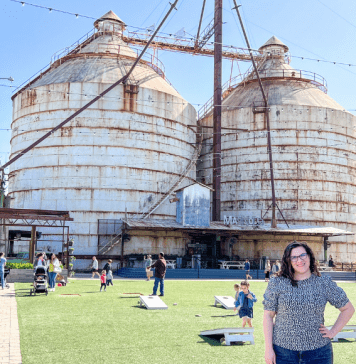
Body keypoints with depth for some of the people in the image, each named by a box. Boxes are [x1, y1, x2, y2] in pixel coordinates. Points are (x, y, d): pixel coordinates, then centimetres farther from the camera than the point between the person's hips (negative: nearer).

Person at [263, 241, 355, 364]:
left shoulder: (324, 283, 4)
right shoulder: (277, 283, 1)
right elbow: (268, 315, 1)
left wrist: (333, 332, 4)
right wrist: (268, 348, -4)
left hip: (318, 351, 1)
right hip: (283, 350, -1)